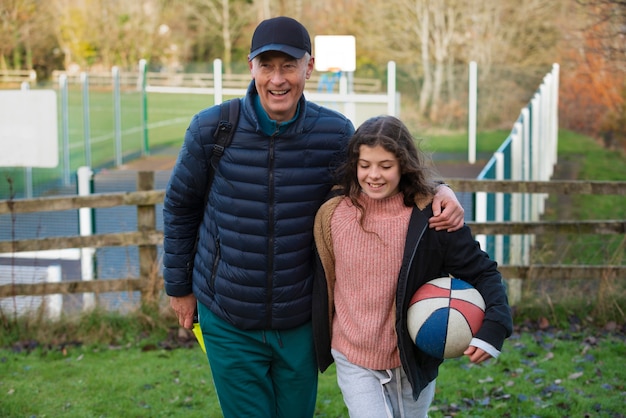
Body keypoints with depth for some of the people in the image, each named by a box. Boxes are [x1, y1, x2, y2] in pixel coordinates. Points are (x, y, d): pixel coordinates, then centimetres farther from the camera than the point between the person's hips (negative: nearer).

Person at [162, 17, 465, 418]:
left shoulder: (335, 133, -10)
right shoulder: (211, 129, -12)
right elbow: (180, 208, 2)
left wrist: (439, 191, -13)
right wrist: (179, 286, 9)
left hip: (300, 321, 2)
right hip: (229, 323, -1)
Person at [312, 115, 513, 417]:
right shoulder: (332, 217, -7)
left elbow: (481, 272, -10)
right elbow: (322, 284, 6)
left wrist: (493, 325, -25)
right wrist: (321, 344, 10)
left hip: (413, 361, 0)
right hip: (354, 363, 0)